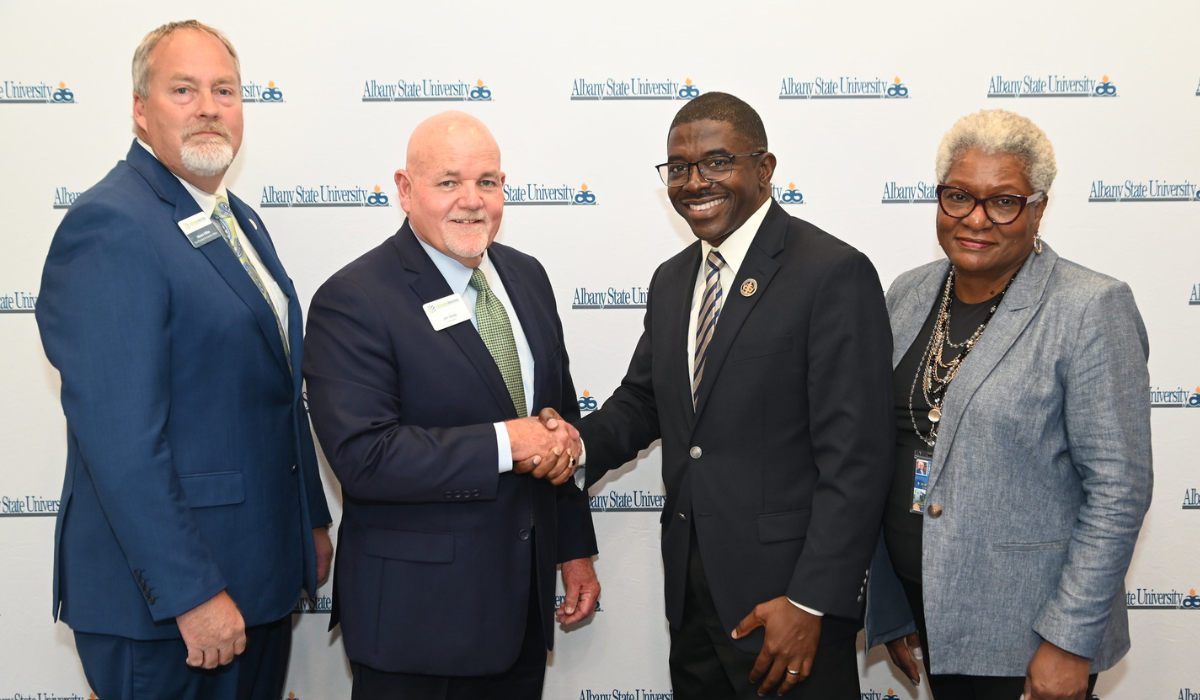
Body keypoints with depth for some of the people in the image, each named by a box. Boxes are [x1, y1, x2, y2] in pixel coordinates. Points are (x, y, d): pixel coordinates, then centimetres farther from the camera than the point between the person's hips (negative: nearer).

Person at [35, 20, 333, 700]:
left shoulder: (240, 221, 12)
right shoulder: (111, 226, -18)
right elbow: (121, 439, -23)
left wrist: (313, 519, 18)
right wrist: (191, 592, -23)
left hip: (263, 572, 9)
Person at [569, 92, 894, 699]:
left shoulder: (835, 273, -14)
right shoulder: (671, 280, 11)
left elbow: (855, 456, -17)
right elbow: (642, 399, 18)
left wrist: (810, 602, -21)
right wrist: (580, 444, -4)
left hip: (788, 592, -7)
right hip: (691, 591, 7)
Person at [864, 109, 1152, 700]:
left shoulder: (1091, 310, -13)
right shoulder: (907, 294, 4)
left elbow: (1118, 488, -14)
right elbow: (883, 455, 8)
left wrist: (1071, 642, -16)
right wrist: (889, 608, 9)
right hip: (925, 608, 5)